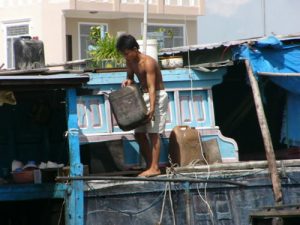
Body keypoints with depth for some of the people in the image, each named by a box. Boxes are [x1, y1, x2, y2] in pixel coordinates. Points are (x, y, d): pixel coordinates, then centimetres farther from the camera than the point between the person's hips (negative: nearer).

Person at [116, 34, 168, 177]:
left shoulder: (148, 62, -22)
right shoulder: (130, 62, 3)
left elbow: (152, 87, -27)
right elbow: (130, 78, 20)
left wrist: (152, 108, -34)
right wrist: (128, 81, -5)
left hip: (157, 96, -9)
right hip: (143, 97, 9)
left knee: (153, 132, -12)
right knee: (139, 133, 5)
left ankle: (154, 168, -12)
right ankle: (149, 165, 12)